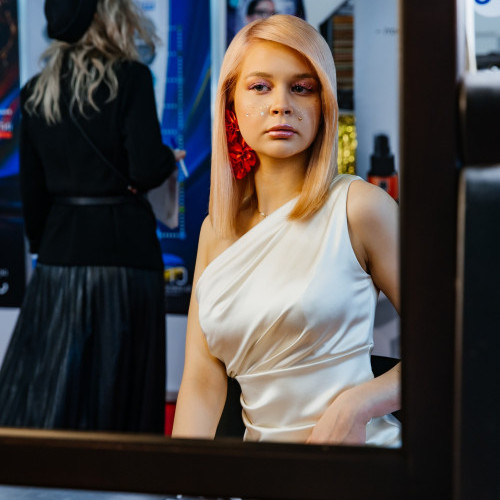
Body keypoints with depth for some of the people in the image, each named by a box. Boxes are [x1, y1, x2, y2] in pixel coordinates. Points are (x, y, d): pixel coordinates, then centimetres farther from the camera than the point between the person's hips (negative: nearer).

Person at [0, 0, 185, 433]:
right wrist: (169, 161, 6)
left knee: (44, 391, 9)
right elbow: (146, 169, -15)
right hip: (124, 246, -4)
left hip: (61, 248, 4)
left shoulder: (36, 92, 8)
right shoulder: (130, 78, -7)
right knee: (119, 388, 5)